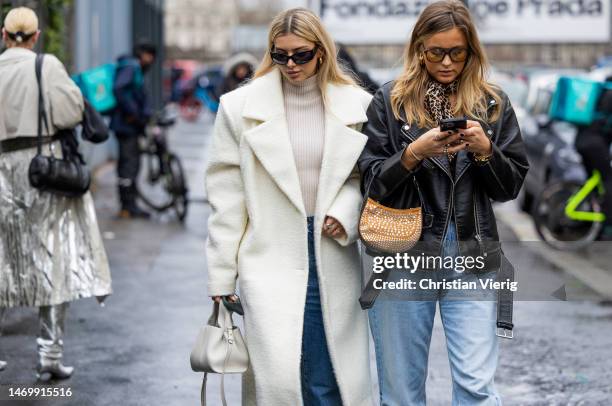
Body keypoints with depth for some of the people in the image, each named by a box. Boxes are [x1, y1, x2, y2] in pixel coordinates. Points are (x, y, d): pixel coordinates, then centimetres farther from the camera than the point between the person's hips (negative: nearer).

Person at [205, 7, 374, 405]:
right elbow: (227, 194, 3)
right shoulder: (242, 106, 1)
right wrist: (222, 274, 2)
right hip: (271, 257, -2)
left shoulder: (355, 105, 3)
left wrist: (347, 211, -9)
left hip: (332, 256, 2)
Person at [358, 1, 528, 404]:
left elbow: (510, 187, 8)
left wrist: (484, 150, -11)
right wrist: (414, 152, -17)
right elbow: (374, 183, 0)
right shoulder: (390, 101, 2)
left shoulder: (493, 104, 8)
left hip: (472, 257, 1)